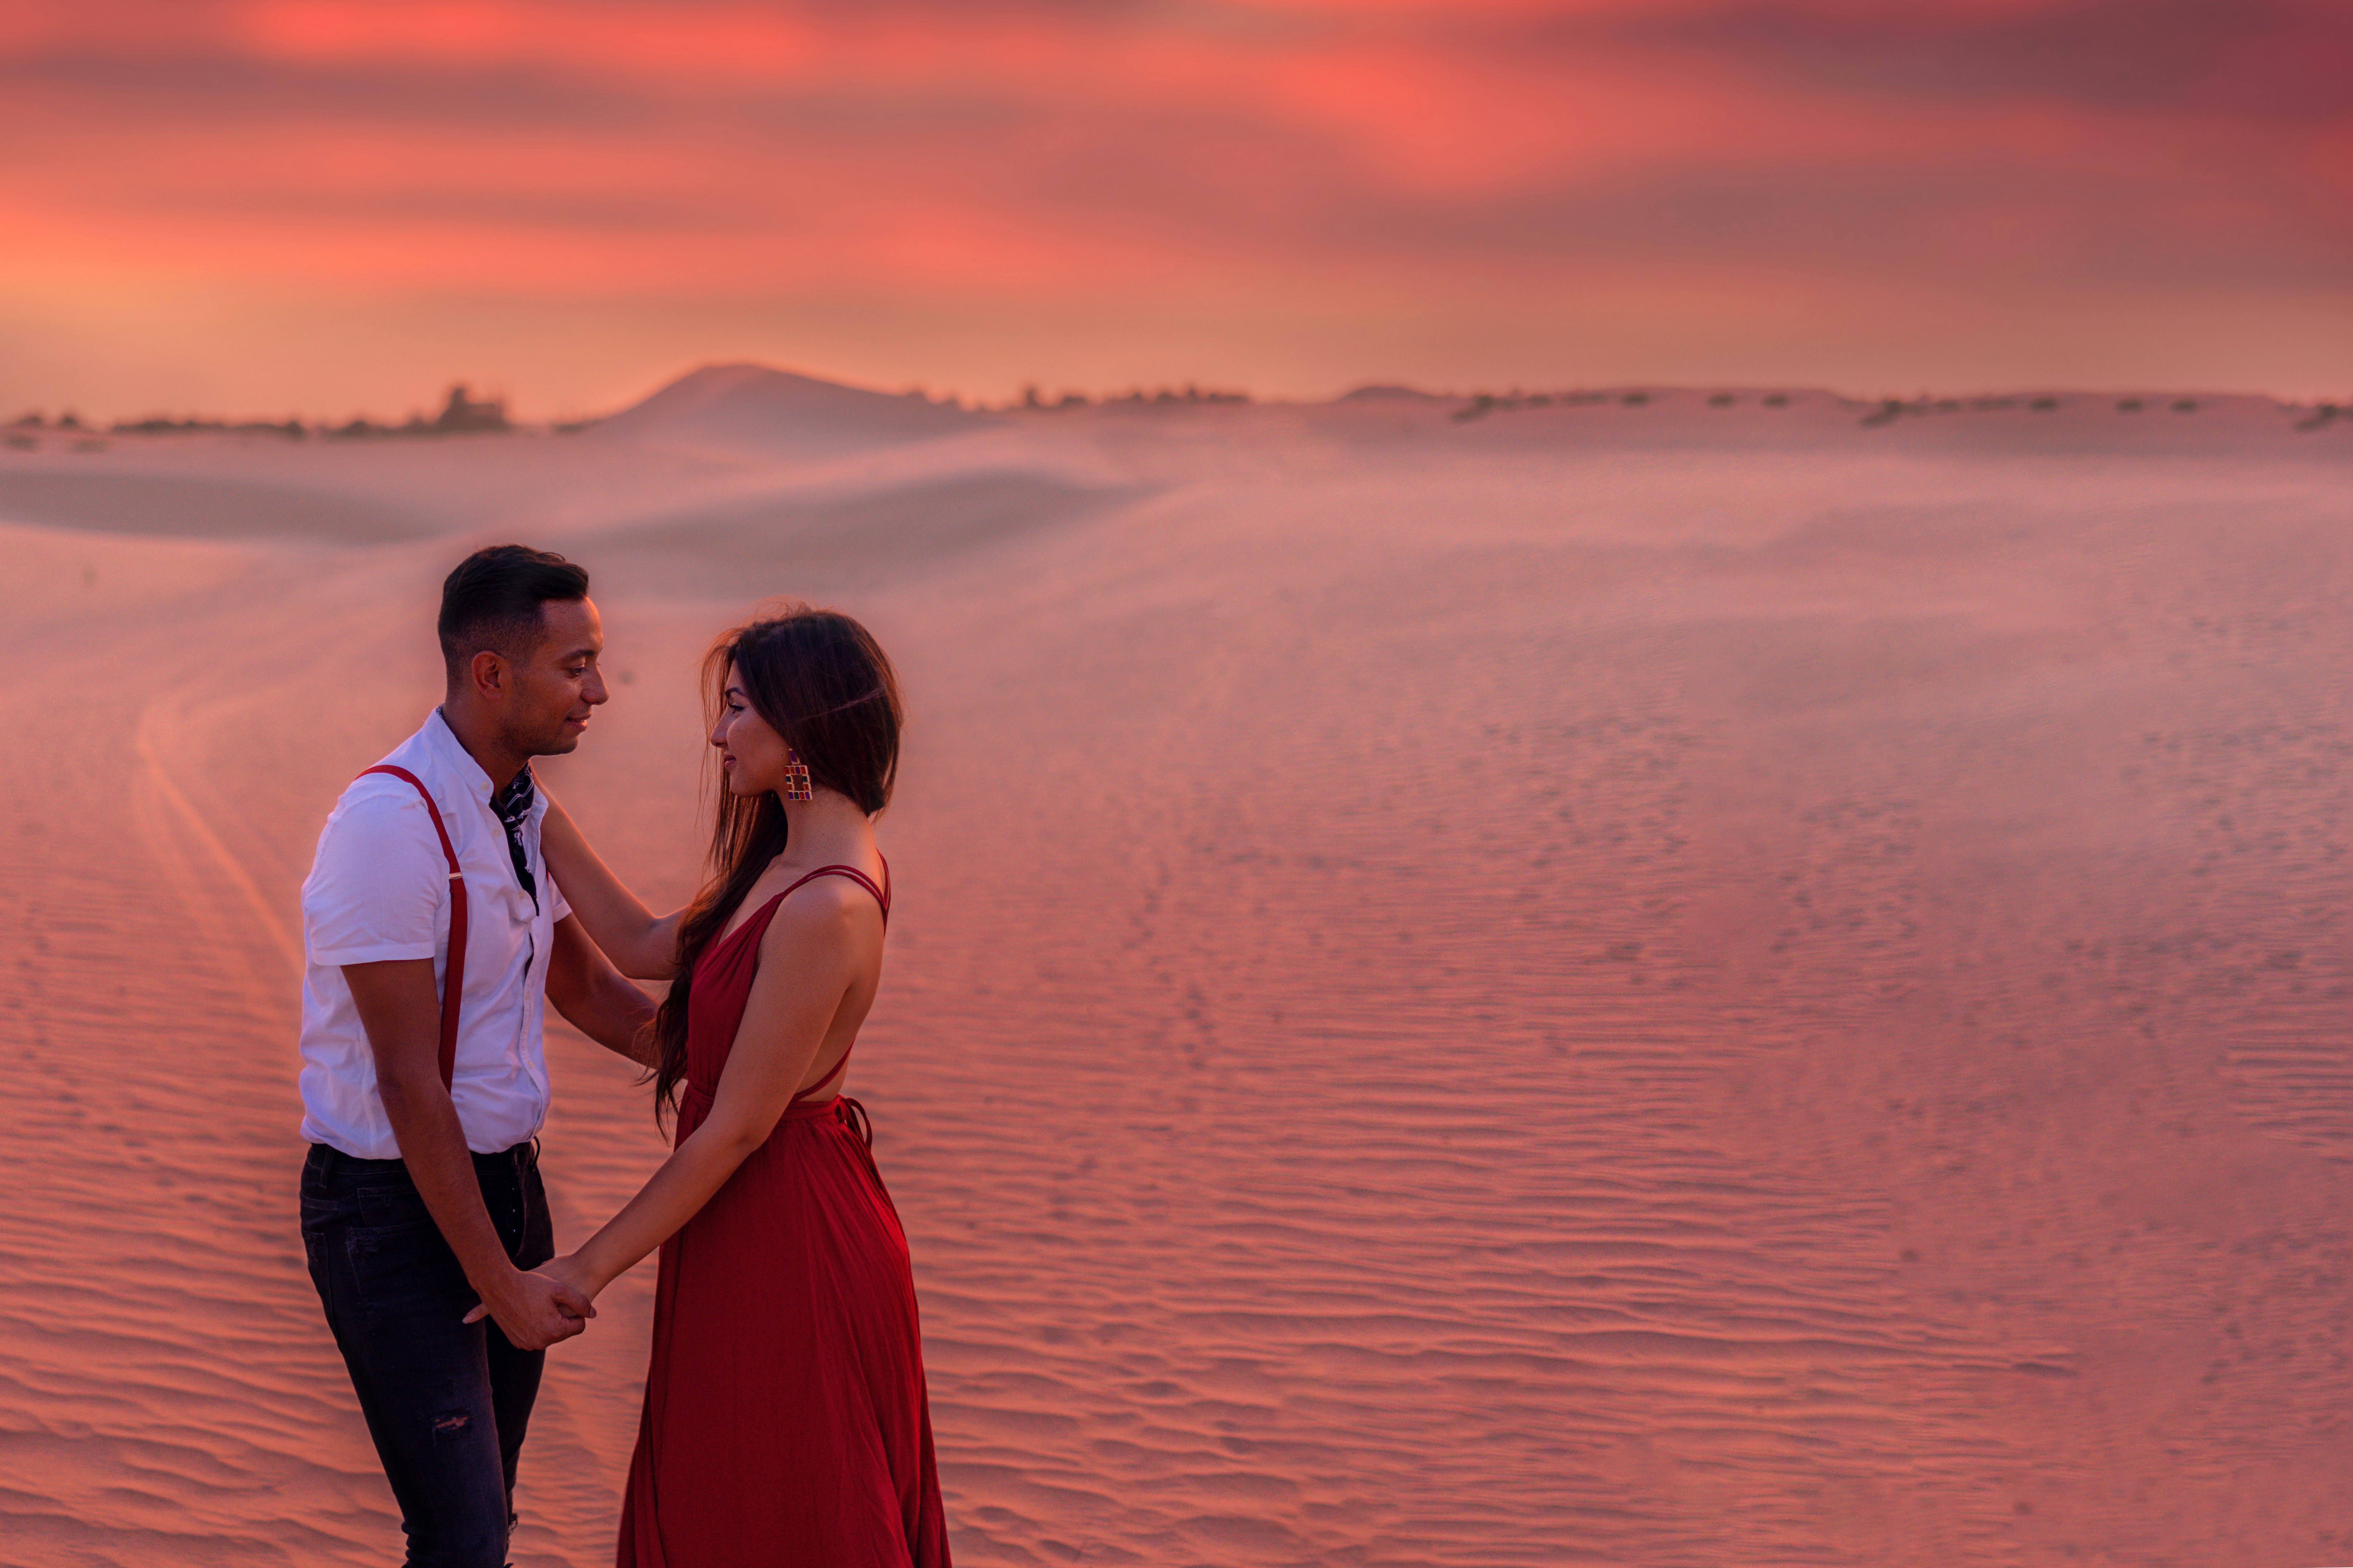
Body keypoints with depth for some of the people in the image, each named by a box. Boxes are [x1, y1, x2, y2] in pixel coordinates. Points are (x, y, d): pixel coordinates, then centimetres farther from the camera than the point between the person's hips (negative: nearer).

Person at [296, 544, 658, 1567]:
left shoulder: (520, 810, 5)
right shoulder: (390, 824, -23)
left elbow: (587, 992, 20)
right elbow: (408, 1082, -23)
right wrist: (499, 1284, -20)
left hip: (506, 1179, 8)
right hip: (395, 1207, -8)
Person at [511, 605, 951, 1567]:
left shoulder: (826, 907, -26)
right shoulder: (793, 864, 5)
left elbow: (737, 1128, -23)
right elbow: (644, 948, 13)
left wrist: (593, 1266, -15)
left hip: (786, 1236, -9)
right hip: (756, 1223, 9)